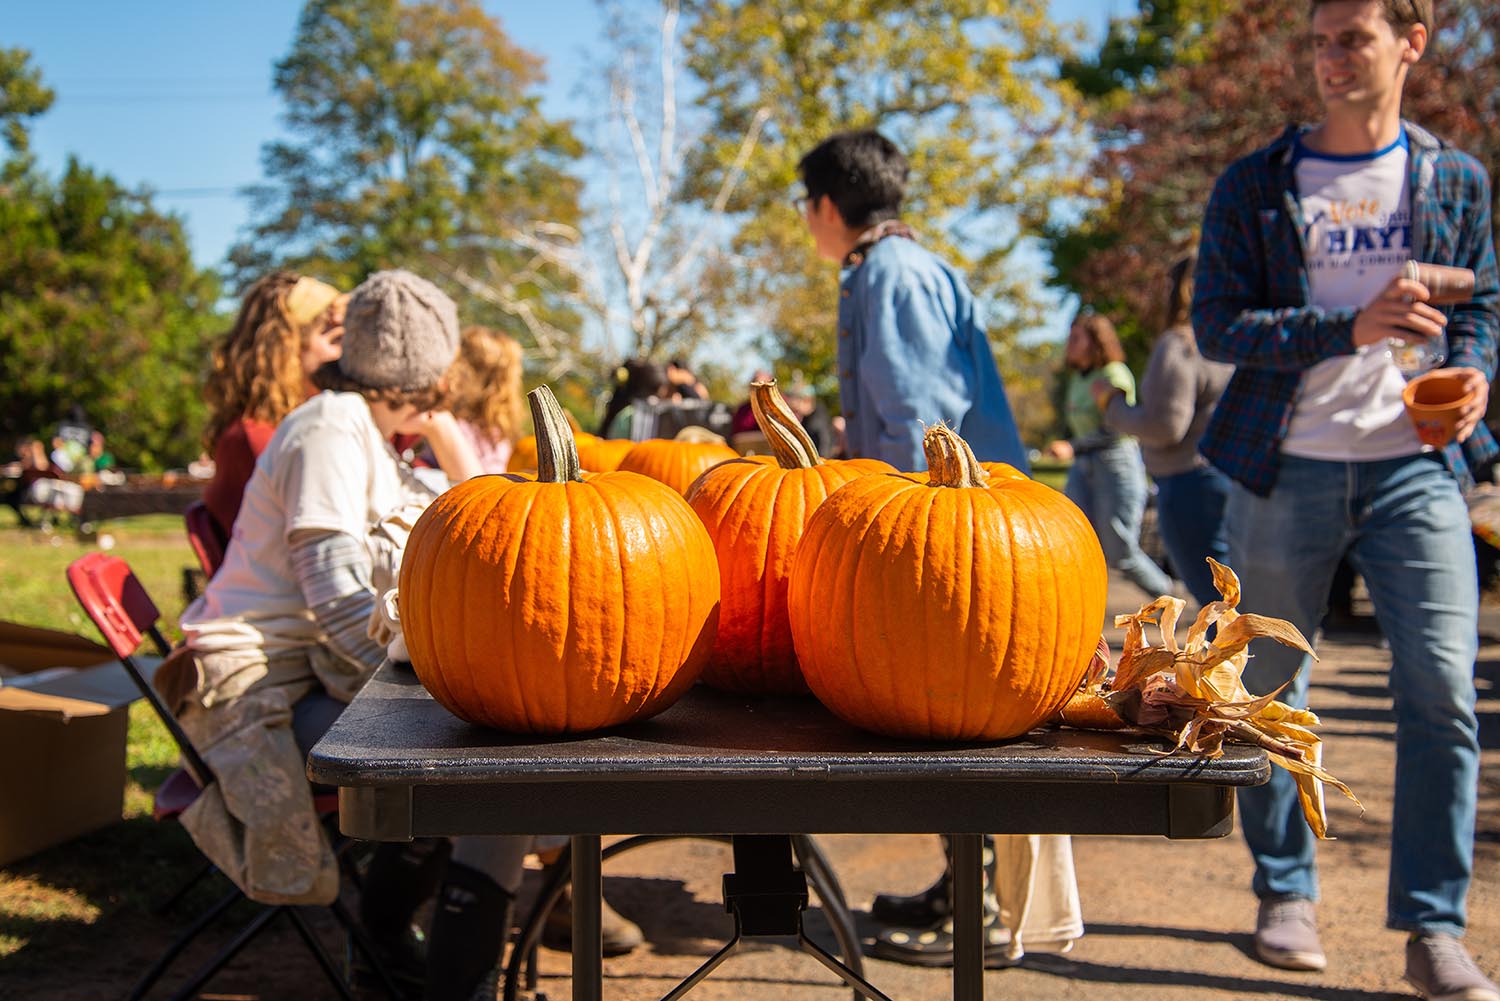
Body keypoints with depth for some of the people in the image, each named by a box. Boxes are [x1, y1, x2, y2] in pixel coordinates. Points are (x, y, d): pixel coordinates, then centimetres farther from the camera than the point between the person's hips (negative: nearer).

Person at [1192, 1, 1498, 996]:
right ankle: (1286, 896, 23)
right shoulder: (1254, 186, 3)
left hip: (1415, 467, 1)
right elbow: (1217, 324, -5)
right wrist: (1351, 328, -17)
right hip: (1286, 468, 0)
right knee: (1272, 689, 7)